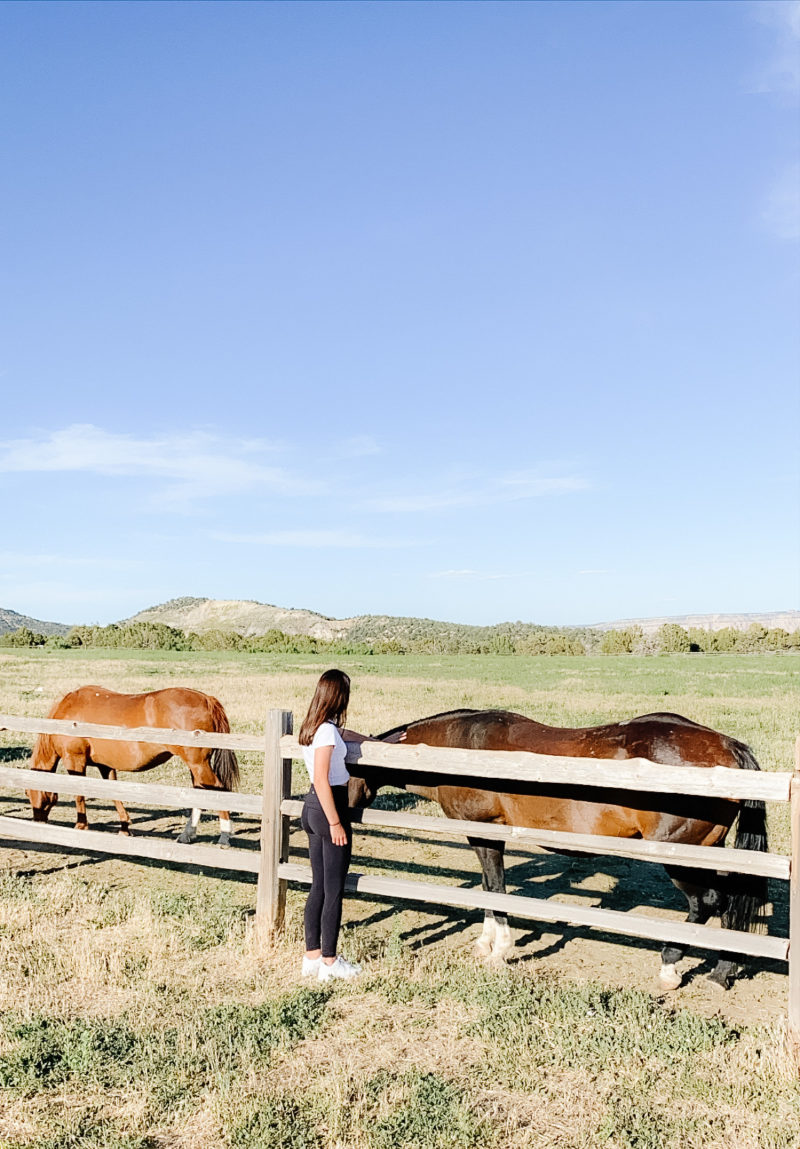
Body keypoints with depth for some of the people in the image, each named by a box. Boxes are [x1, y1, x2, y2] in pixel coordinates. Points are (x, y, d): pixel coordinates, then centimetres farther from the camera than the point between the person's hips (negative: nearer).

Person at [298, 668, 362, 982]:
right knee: (334, 890, 2)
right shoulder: (328, 730, -18)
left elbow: (345, 738, 28)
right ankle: (329, 962, 12)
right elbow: (321, 780, -22)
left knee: (319, 886, 16)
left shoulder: (314, 727, 8)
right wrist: (335, 823, -20)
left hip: (312, 806, 9)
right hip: (329, 806, -9)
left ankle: (312, 956, 23)